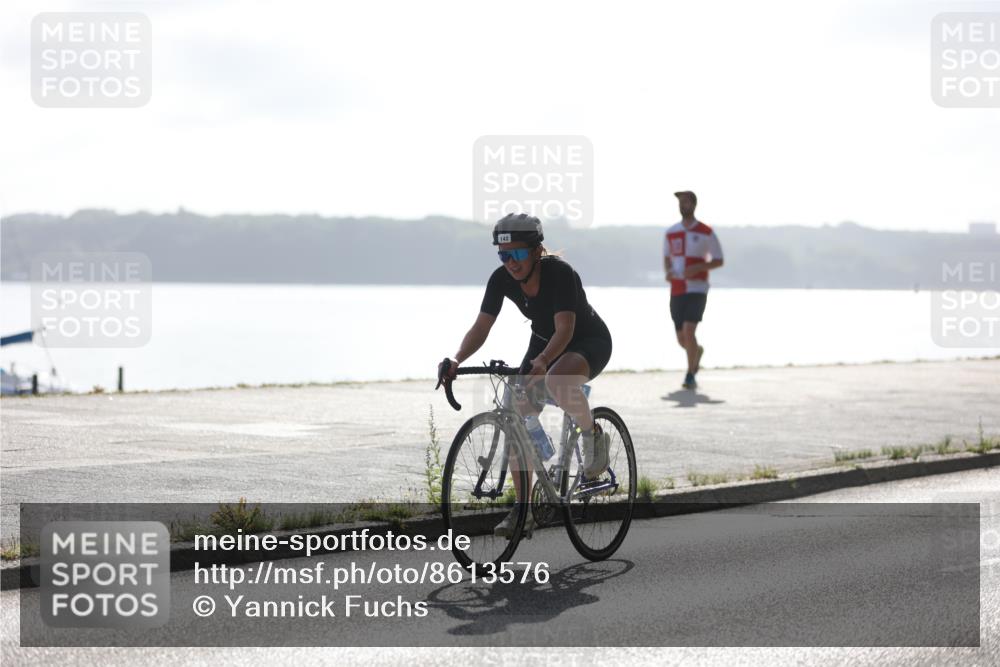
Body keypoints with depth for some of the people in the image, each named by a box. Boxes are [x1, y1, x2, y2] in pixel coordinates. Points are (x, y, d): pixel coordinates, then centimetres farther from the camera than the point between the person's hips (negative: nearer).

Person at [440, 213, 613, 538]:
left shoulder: (560, 273, -30)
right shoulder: (501, 279, -15)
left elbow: (565, 329, -39)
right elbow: (481, 327, -16)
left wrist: (543, 361, -56)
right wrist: (456, 360, -34)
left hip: (589, 341, -6)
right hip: (544, 342, 6)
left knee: (557, 381, -40)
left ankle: (592, 436, -11)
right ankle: (523, 511, -1)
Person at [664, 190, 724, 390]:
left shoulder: (706, 233, -2)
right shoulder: (670, 233, 9)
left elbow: (719, 261, 1)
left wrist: (697, 267, -16)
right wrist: (668, 272, -1)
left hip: (697, 289, -4)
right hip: (676, 290, 4)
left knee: (688, 330, -21)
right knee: (681, 338, 9)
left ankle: (691, 377, -14)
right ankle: (698, 351, 44)